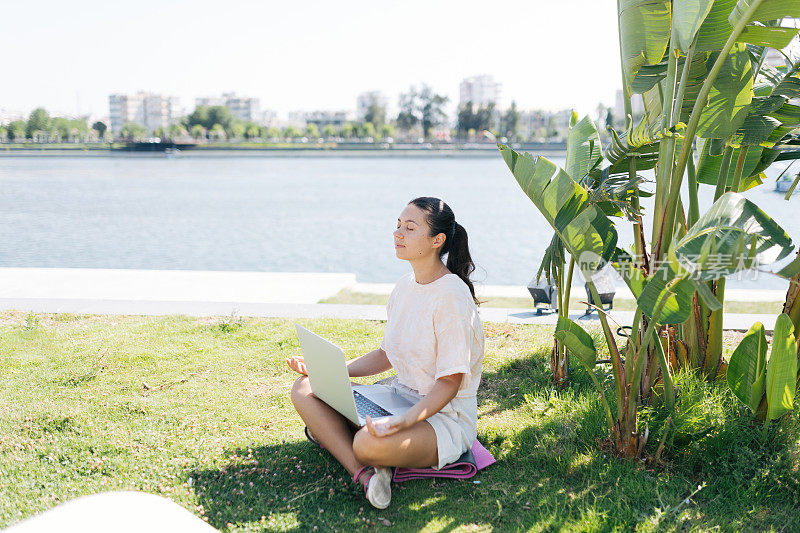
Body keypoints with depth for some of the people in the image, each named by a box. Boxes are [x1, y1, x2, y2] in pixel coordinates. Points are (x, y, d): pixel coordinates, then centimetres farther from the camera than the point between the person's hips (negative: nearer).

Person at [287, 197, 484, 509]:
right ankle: (364, 472, -22)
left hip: (446, 416, -9)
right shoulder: (405, 286, 8)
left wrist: (404, 421, -34)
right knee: (304, 390, -7)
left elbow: (449, 382, -19)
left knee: (372, 443, -39)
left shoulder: (452, 295, -18)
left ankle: (329, 433, -3)